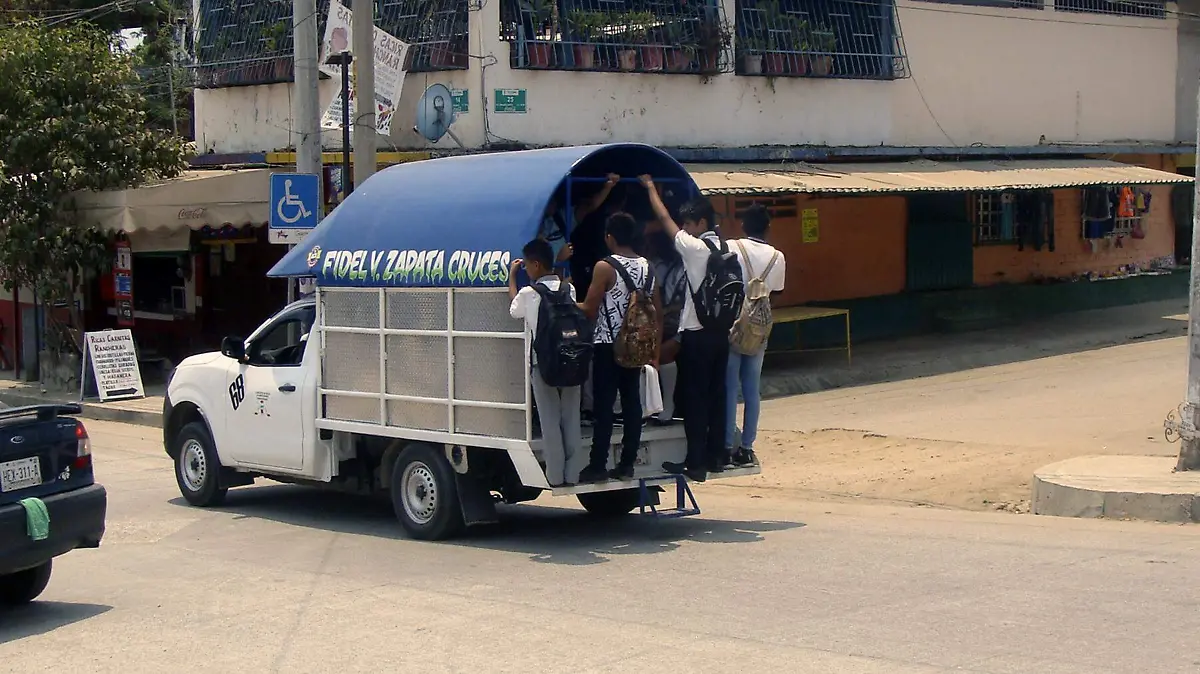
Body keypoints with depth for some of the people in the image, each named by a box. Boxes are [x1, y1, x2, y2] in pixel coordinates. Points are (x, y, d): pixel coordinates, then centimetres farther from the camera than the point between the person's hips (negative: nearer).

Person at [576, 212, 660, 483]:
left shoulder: (605, 267, -12)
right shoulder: (648, 268, 7)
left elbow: (589, 310, -12)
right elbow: (657, 312, 10)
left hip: (608, 346, -6)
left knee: (603, 406, -4)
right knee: (632, 403, 7)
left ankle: (598, 466, -4)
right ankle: (627, 464, 9)